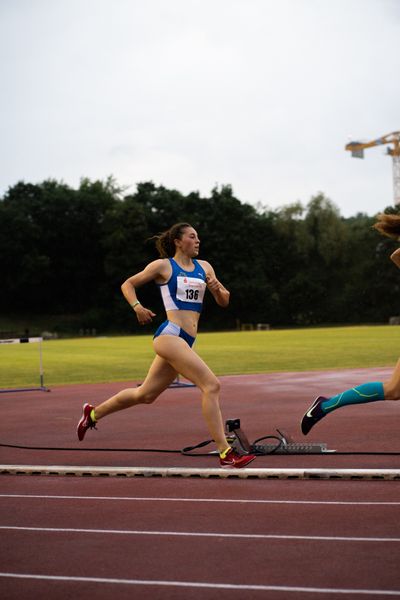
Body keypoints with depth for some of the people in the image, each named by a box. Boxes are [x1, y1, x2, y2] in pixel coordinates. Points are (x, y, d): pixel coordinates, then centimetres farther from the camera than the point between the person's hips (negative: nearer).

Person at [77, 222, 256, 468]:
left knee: (145, 395, 16)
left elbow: (224, 302, 18)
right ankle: (225, 453, -20)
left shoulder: (204, 267, 16)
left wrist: (217, 288, -4)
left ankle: (93, 413, 35)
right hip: (170, 335, -7)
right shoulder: (163, 265, 2)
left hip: (185, 342, 7)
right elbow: (128, 284, 9)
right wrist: (137, 307, -9)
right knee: (211, 385, -19)